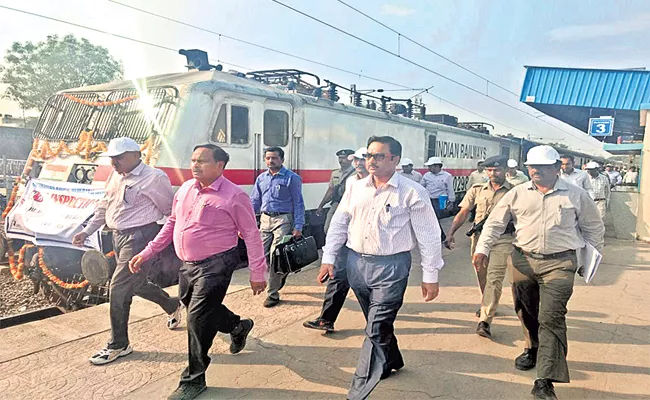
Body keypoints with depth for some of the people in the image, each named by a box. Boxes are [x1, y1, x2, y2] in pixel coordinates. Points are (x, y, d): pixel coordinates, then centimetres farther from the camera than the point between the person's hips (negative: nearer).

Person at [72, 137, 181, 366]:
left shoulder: (153, 178, -14)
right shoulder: (116, 177, 11)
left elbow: (171, 210, -7)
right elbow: (104, 207, 20)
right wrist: (87, 232, 15)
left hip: (139, 238, -9)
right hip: (118, 237, 9)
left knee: (118, 289, -6)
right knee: (136, 284, 20)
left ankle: (118, 345, 10)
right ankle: (172, 306, 45)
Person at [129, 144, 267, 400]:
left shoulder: (233, 196, -14)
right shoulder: (186, 189, 5)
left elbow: (251, 235, -10)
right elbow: (171, 224, 15)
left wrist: (257, 273, -10)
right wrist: (147, 253, 10)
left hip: (215, 266, -8)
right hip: (188, 265, 8)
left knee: (198, 319, -6)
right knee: (193, 307, 22)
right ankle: (238, 326, 48)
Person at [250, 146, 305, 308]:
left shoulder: (292, 178, -3)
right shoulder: (261, 178, 12)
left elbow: (298, 203, -4)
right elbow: (254, 202, 16)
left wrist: (298, 227, -12)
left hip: (283, 220, -5)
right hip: (265, 219, 5)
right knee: (263, 255, 6)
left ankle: (273, 293, 6)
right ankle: (281, 273, 37)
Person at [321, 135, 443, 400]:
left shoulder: (412, 192, -7)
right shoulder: (356, 188, 6)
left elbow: (428, 236, -5)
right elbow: (338, 224, 11)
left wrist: (430, 276, -5)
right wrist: (328, 259, 6)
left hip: (391, 267, -5)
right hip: (356, 263, 5)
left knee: (376, 330, -5)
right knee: (377, 322, 20)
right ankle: (392, 360, 46)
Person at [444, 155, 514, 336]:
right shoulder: (477, 190, 6)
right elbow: (463, 213, 2)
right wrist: (450, 233, -9)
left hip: (502, 240, -3)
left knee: (494, 279, -12)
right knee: (482, 278, 16)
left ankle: (485, 321, -11)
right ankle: (487, 306, 41)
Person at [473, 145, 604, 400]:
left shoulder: (576, 195, 2)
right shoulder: (517, 194, 3)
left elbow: (594, 228, 14)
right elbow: (495, 223, 4)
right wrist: (482, 249, -7)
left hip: (559, 264, -2)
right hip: (522, 261, 3)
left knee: (551, 318, -10)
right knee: (526, 313, 15)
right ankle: (533, 350, 42)